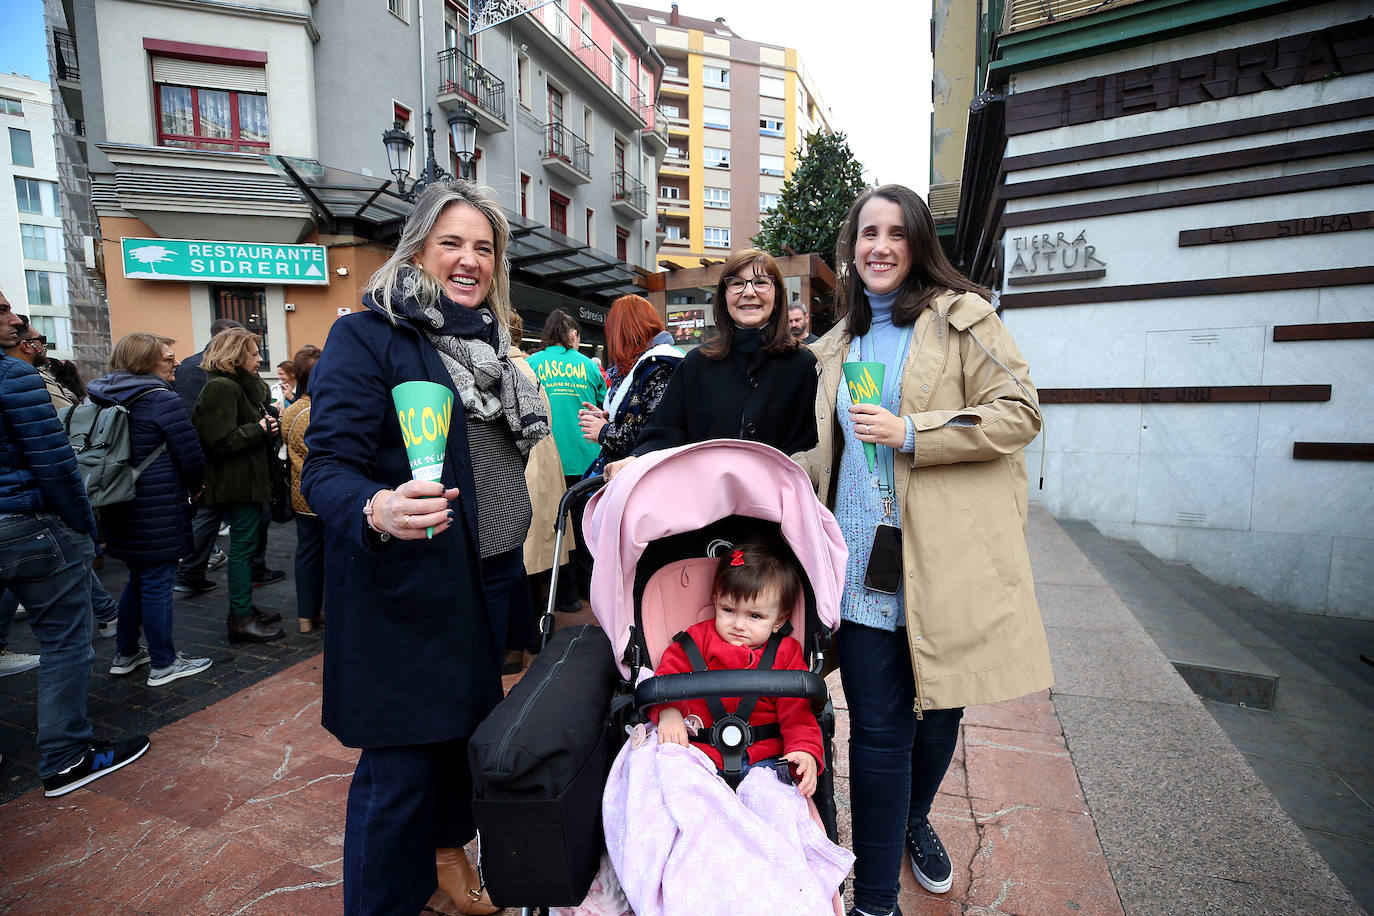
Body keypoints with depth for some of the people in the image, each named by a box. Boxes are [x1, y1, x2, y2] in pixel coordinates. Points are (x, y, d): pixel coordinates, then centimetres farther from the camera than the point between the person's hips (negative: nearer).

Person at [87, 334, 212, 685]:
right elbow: (191, 457, -15)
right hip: (159, 511, -8)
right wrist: (193, 488, 5)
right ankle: (164, 664, 11)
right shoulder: (163, 400, -16)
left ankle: (125, 654, 32)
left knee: (138, 578, 21)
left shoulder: (104, 400, 9)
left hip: (120, 507, 8)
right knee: (157, 584, 1)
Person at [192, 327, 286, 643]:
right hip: (237, 482, -10)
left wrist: (268, 427, 5)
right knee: (243, 544, -4)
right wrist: (260, 429, -14)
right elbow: (223, 440, -24)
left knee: (244, 543, 16)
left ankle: (242, 609, 27)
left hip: (246, 479, 10)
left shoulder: (243, 385, 17)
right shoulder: (221, 388, -16)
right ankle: (240, 619, 5)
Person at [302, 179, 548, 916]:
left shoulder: (487, 341, 11)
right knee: (400, 765, 5)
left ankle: (446, 850, 46)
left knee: (466, 724, 21)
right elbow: (328, 464, -17)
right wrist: (375, 511, -38)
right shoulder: (368, 336, -9)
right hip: (407, 588, -7)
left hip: (488, 579, 7)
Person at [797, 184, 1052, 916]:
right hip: (866, 562, 2)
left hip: (946, 557, -2)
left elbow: (1019, 412, -7)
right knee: (879, 727, 2)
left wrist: (909, 432, -16)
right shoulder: (839, 345, 17)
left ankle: (915, 820, 46)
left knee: (940, 709, 14)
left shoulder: (960, 317, 2)